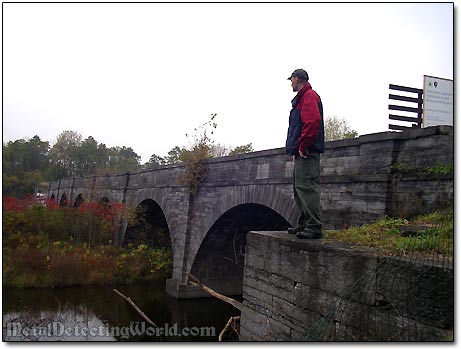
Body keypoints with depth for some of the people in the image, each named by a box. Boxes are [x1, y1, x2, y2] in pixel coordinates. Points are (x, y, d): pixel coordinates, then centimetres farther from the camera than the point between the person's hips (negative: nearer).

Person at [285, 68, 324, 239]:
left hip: (306, 153, -11)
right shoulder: (301, 98, 25)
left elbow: (312, 121, -21)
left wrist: (302, 145, -21)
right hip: (301, 153, 11)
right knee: (299, 187, 13)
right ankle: (304, 224, 20)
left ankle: (314, 227, -14)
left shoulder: (309, 96, -7)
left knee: (307, 186, -14)